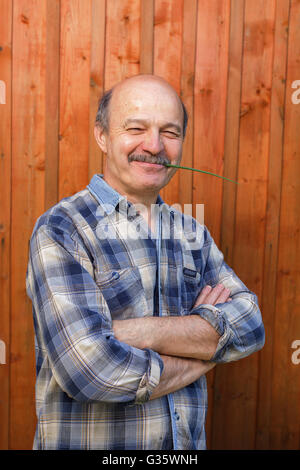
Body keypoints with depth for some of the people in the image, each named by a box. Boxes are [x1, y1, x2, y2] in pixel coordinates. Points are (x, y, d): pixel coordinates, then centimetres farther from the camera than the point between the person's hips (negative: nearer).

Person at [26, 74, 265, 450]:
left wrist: (138, 331, -24)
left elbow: (250, 326, -11)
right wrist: (206, 349, -14)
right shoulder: (60, 230, -16)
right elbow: (89, 370, -27)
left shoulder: (194, 234, 3)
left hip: (188, 443, 5)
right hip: (87, 441, -5)